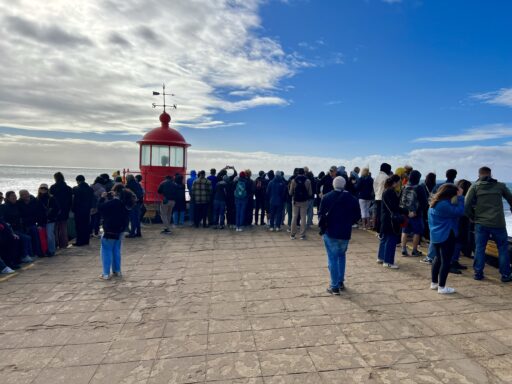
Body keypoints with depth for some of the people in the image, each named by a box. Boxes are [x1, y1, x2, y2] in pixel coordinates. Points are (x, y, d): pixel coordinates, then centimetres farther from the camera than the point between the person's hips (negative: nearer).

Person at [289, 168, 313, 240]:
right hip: (304, 202, -1)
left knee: (294, 217, 9)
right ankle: (302, 235, 4)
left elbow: (290, 193, -4)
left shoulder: (293, 181, -5)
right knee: (303, 218, 5)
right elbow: (310, 193, -6)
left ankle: (292, 234, 11)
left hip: (295, 201, 1)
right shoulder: (307, 181, -6)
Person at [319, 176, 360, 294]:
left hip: (330, 232, -2)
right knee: (341, 256, 23)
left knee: (332, 258, 3)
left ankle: (334, 286, 5)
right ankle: (341, 282, 25)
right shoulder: (352, 199, -2)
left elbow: (321, 214, -6)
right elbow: (357, 216, 2)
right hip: (345, 233, 3)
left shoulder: (326, 197, -7)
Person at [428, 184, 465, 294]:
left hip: (436, 235, 10)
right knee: (446, 261, -1)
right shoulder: (444, 204, -24)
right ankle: (441, 287, 5)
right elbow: (459, 211, -20)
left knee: (438, 258, 19)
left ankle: (434, 283, 26)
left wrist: (458, 198, 4)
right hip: (446, 236, -10)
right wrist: (460, 197, -14)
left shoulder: (435, 202, 7)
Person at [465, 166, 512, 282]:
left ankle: (478, 273, 12)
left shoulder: (475, 187, 0)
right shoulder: (500, 186, 4)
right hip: (498, 223, 0)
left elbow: (467, 205, -8)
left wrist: (473, 217, 7)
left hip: (481, 223, 0)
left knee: (479, 248, 8)